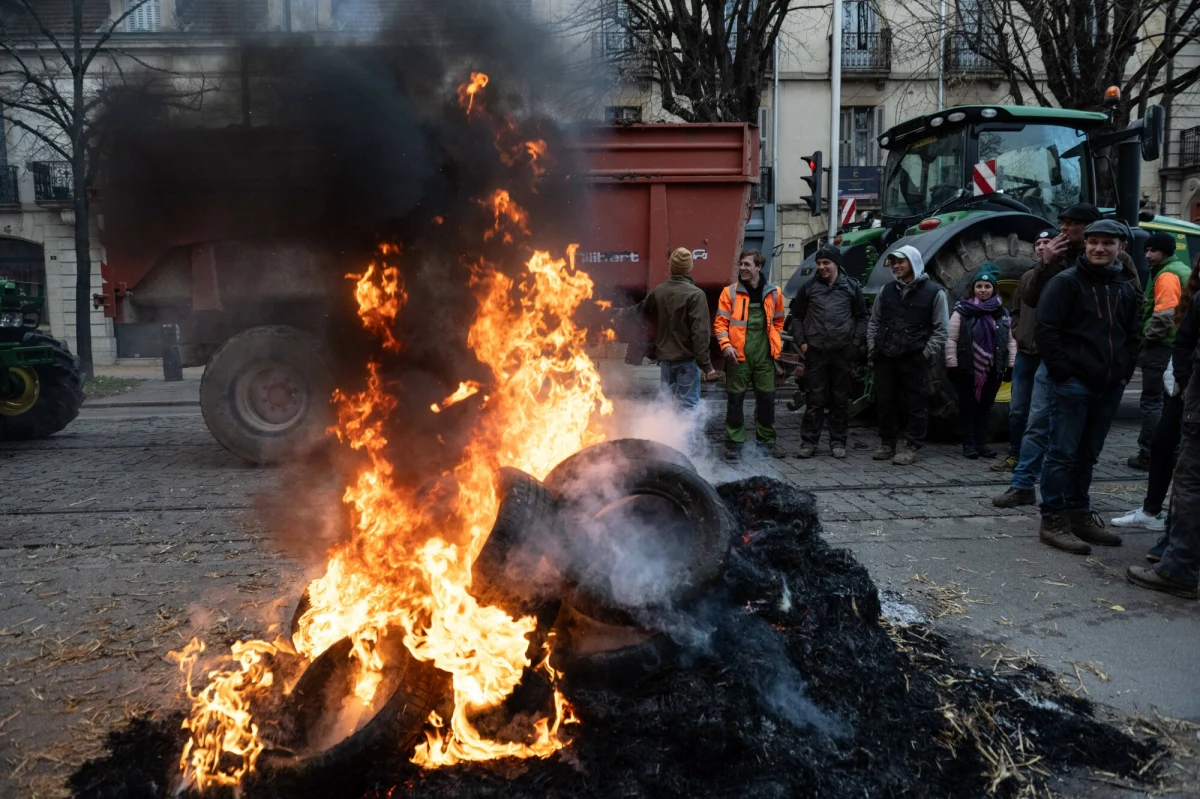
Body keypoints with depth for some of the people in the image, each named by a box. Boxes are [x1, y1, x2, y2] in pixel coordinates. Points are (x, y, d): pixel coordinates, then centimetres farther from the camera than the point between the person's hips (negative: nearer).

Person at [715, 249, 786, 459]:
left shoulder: (773, 292, 7)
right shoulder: (730, 292, -1)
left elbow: (778, 319, 21)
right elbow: (720, 322, -2)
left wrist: (776, 341, 12)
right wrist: (725, 344, -15)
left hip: (765, 355, 2)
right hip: (738, 355, -2)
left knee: (766, 398, 9)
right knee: (735, 399, 1)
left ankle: (767, 440, 23)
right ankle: (734, 443, 10)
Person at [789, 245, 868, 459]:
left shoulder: (851, 287, 6)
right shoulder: (809, 287, 7)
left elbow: (861, 317, 9)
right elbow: (797, 316, 13)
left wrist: (856, 343, 0)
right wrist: (802, 341, 3)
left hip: (843, 353, 0)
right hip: (815, 352, 0)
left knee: (840, 399, 6)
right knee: (814, 399, 0)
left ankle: (838, 442, 15)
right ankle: (809, 442, 6)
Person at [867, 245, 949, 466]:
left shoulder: (933, 292, -1)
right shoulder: (886, 291, 12)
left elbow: (941, 329, -1)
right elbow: (874, 322, 18)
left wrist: (927, 354, -9)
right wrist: (872, 348, 7)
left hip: (915, 360, -4)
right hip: (885, 358, 4)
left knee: (917, 405, 1)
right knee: (885, 402, 10)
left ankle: (910, 447, 10)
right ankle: (887, 444, 22)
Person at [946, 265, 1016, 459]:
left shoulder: (1002, 314, 8)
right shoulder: (962, 311, -2)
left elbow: (1011, 341, 9)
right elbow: (951, 339, -5)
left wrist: (1011, 366, 4)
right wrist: (952, 364, -10)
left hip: (993, 370, 3)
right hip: (967, 369, -3)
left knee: (986, 406, 8)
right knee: (968, 406, 2)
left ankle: (982, 442, 17)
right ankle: (969, 443, 9)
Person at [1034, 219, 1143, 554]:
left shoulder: (1127, 287, 14)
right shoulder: (1066, 282, -6)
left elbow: (1134, 334, 20)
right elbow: (1046, 329, -11)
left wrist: (1125, 372, 8)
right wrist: (1062, 372, -15)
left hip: (1110, 387, 6)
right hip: (1074, 384, -6)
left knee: (1088, 455, 13)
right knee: (1063, 454, -4)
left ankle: (1079, 515, 22)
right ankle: (1053, 521, 1)